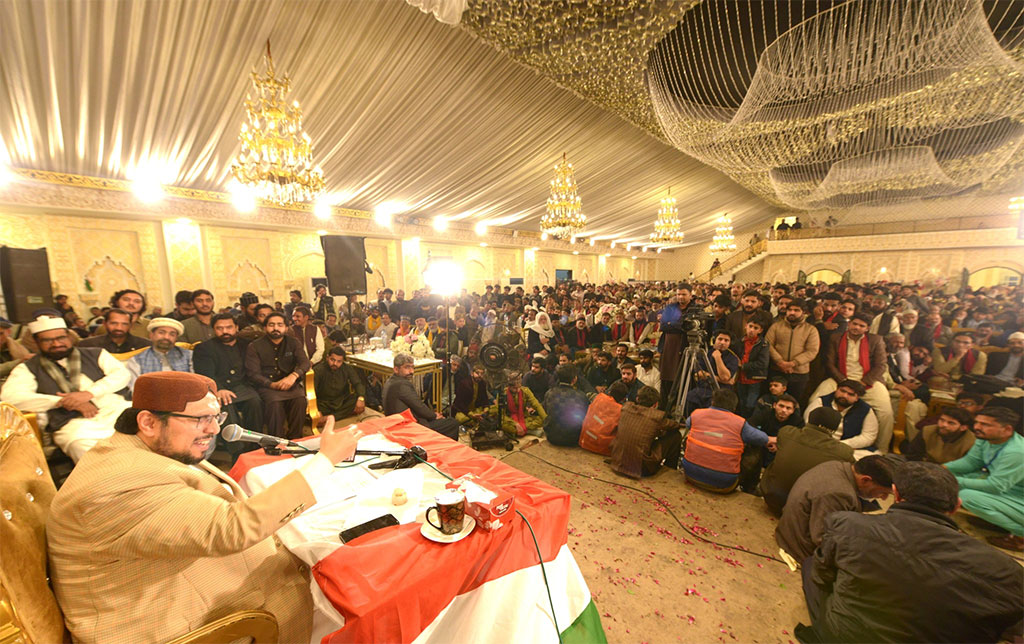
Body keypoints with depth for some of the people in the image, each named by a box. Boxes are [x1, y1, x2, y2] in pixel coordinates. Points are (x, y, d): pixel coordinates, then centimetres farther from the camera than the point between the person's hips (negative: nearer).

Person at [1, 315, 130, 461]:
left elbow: (122, 373, 7)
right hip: (75, 422, -2)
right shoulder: (27, 369, 18)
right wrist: (62, 401, -8)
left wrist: (89, 393, -9)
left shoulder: (95, 354, 21)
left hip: (119, 410, 2)